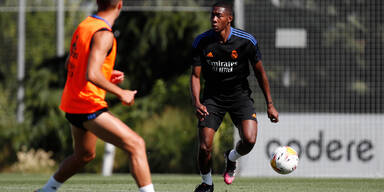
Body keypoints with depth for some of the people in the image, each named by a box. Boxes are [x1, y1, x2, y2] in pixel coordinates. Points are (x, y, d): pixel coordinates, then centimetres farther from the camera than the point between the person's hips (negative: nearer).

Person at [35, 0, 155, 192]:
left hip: (73, 105, 10)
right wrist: (121, 93, -19)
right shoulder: (103, 34, -19)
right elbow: (92, 75, -29)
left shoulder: (84, 25, 10)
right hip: (89, 106, -10)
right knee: (136, 144, -14)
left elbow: (70, 64, 22)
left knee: (84, 155, 29)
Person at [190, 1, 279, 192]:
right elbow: (195, 75, -6)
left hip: (239, 94, 0)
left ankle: (232, 158, 15)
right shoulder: (201, 42, -12)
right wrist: (197, 103, -24)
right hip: (212, 96, 1)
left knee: (249, 140, -22)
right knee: (204, 147, -11)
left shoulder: (246, 41, -14)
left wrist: (270, 105, 0)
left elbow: (260, 72, -2)